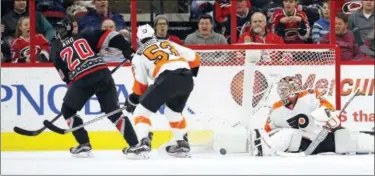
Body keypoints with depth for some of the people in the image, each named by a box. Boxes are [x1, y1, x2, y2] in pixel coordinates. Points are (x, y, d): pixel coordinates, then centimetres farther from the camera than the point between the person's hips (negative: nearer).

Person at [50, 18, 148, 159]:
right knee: (113, 112, 13)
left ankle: (84, 145, 13)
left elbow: (65, 76, 18)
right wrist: (127, 49, 8)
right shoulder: (84, 37, 23)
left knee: (68, 110, 21)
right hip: (103, 73, 3)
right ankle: (135, 146, 2)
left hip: (81, 79, -3)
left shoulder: (56, 49, 20)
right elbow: (108, 36, 9)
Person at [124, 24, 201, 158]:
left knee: (143, 109, 6)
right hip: (187, 78, 5)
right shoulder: (169, 44, 32)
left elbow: (140, 83, 19)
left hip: (167, 79, -5)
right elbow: (194, 58, 28)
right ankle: (182, 144, 30)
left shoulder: (140, 54, 21)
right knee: (174, 111, 30)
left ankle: (143, 143, -13)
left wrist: (133, 100, 33)